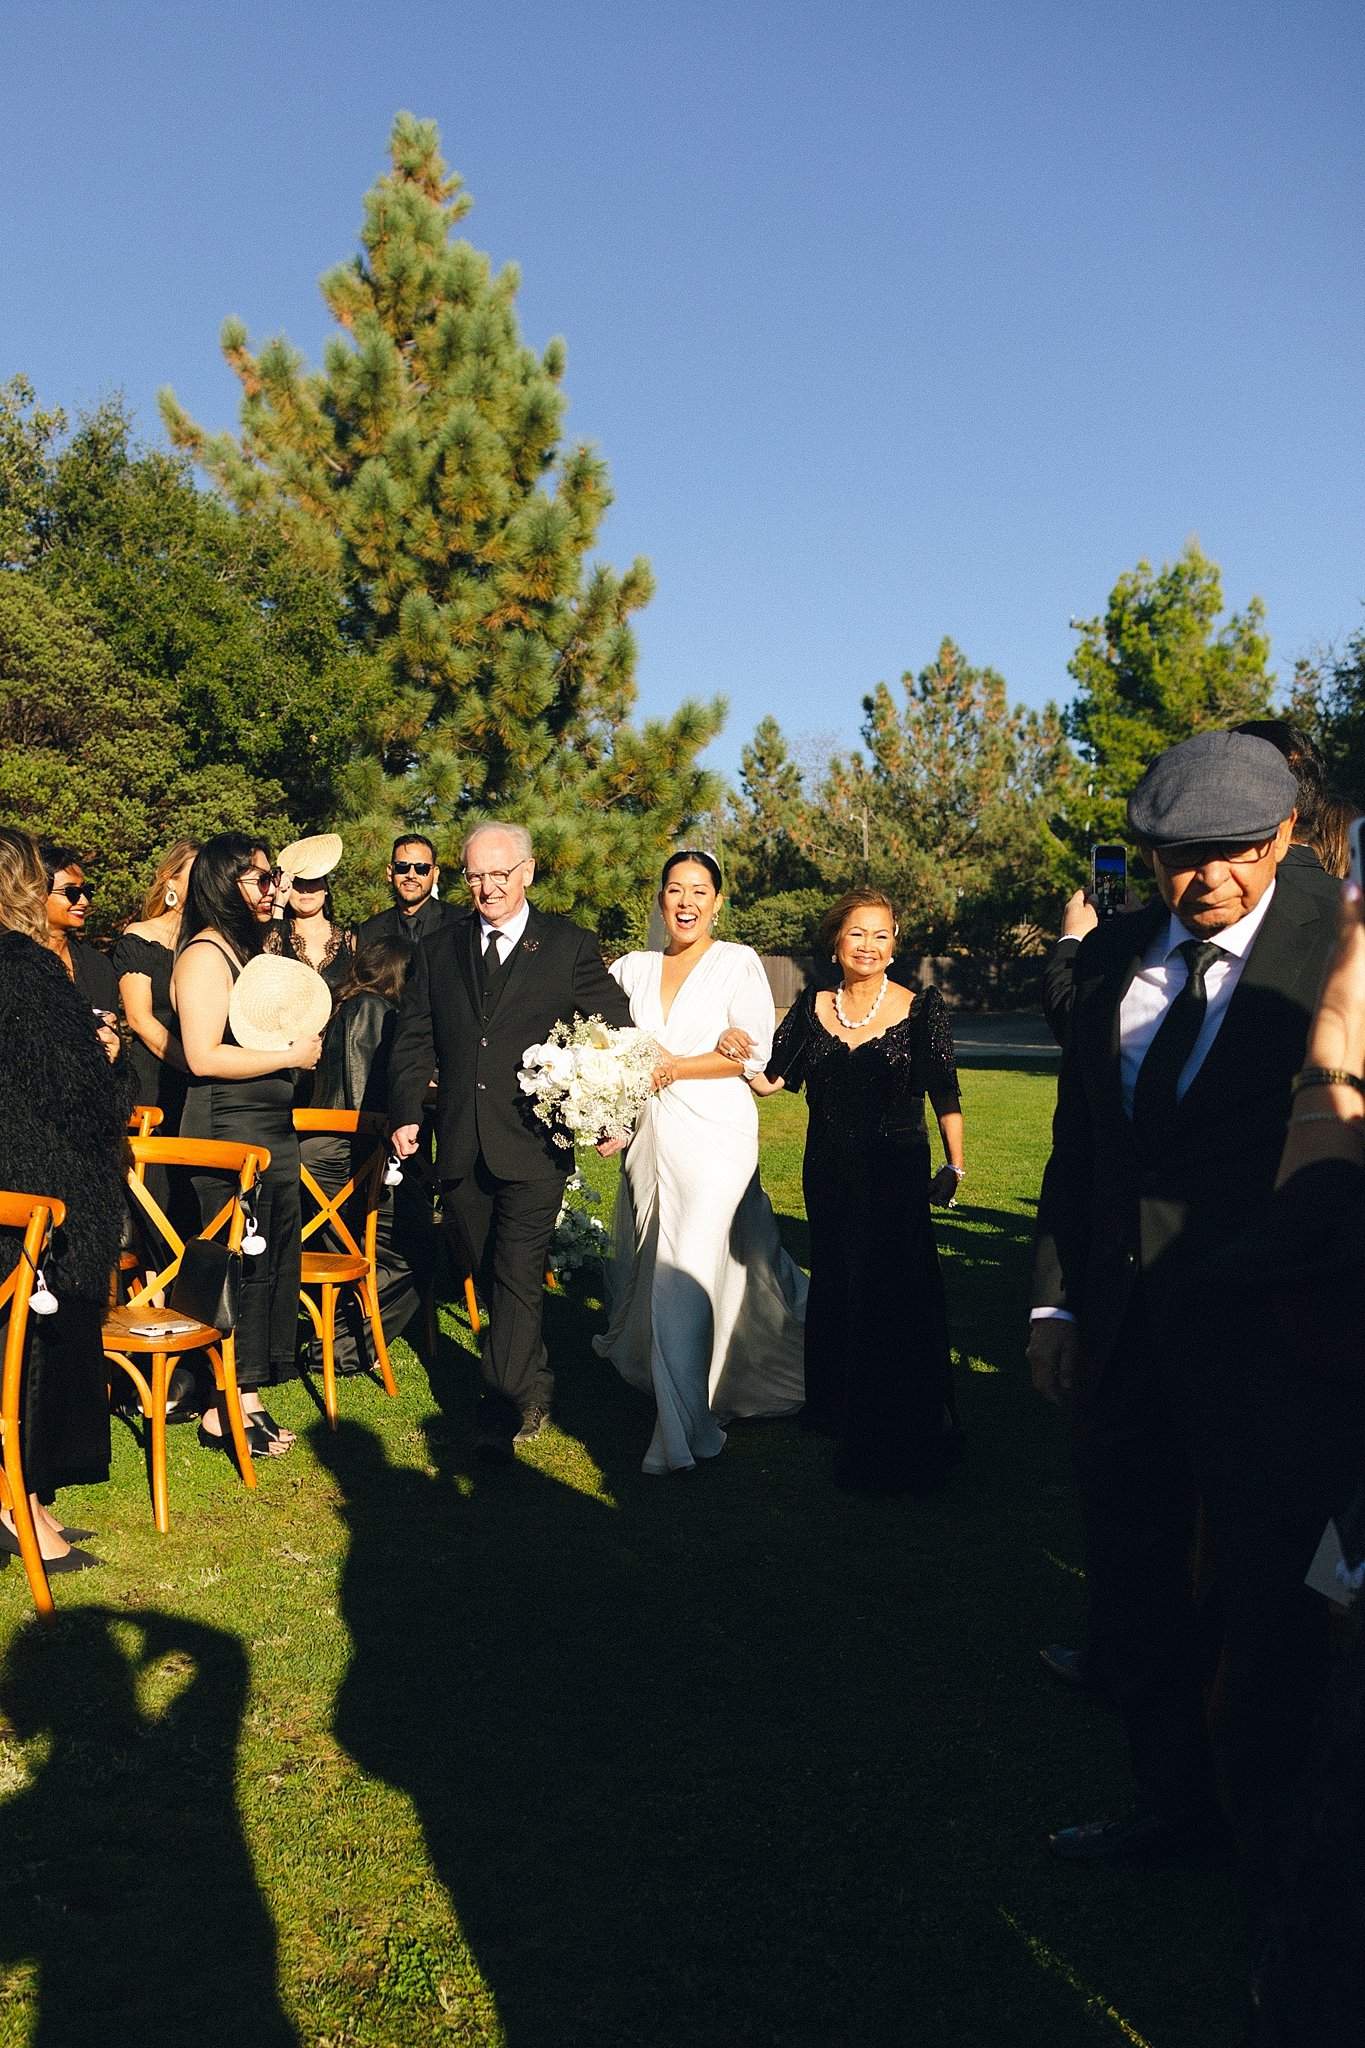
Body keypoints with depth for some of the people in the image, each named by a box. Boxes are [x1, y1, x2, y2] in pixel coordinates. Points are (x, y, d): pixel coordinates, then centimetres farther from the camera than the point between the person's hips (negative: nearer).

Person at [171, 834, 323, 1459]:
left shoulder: (249, 950, 18)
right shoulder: (205, 955, -12)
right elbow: (203, 1056, -21)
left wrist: (304, 1046, 12)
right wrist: (291, 1056, -14)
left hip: (272, 1126, 10)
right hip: (227, 1130, -10)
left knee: (272, 1259, 9)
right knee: (238, 1263, -5)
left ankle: (247, 1396, 18)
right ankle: (224, 1411, 5)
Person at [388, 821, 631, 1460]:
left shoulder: (571, 947, 2)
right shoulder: (437, 949, 11)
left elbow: (617, 1029, 3)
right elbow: (413, 1040, 11)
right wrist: (407, 1113, 0)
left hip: (534, 1143, -4)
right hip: (461, 1145, 4)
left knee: (518, 1278, -5)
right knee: (486, 1273, 14)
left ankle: (502, 1413, 2)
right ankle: (534, 1389, 32)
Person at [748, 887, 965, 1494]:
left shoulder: (921, 1009, -6)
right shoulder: (812, 1008, 3)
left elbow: (945, 1094, -4)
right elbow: (770, 1079, 2)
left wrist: (954, 1166, -5)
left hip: (898, 1177, -4)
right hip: (827, 1176, 4)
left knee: (893, 1296, -1)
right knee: (834, 1290, 15)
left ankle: (898, 1442, 14)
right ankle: (837, 1412, 36)